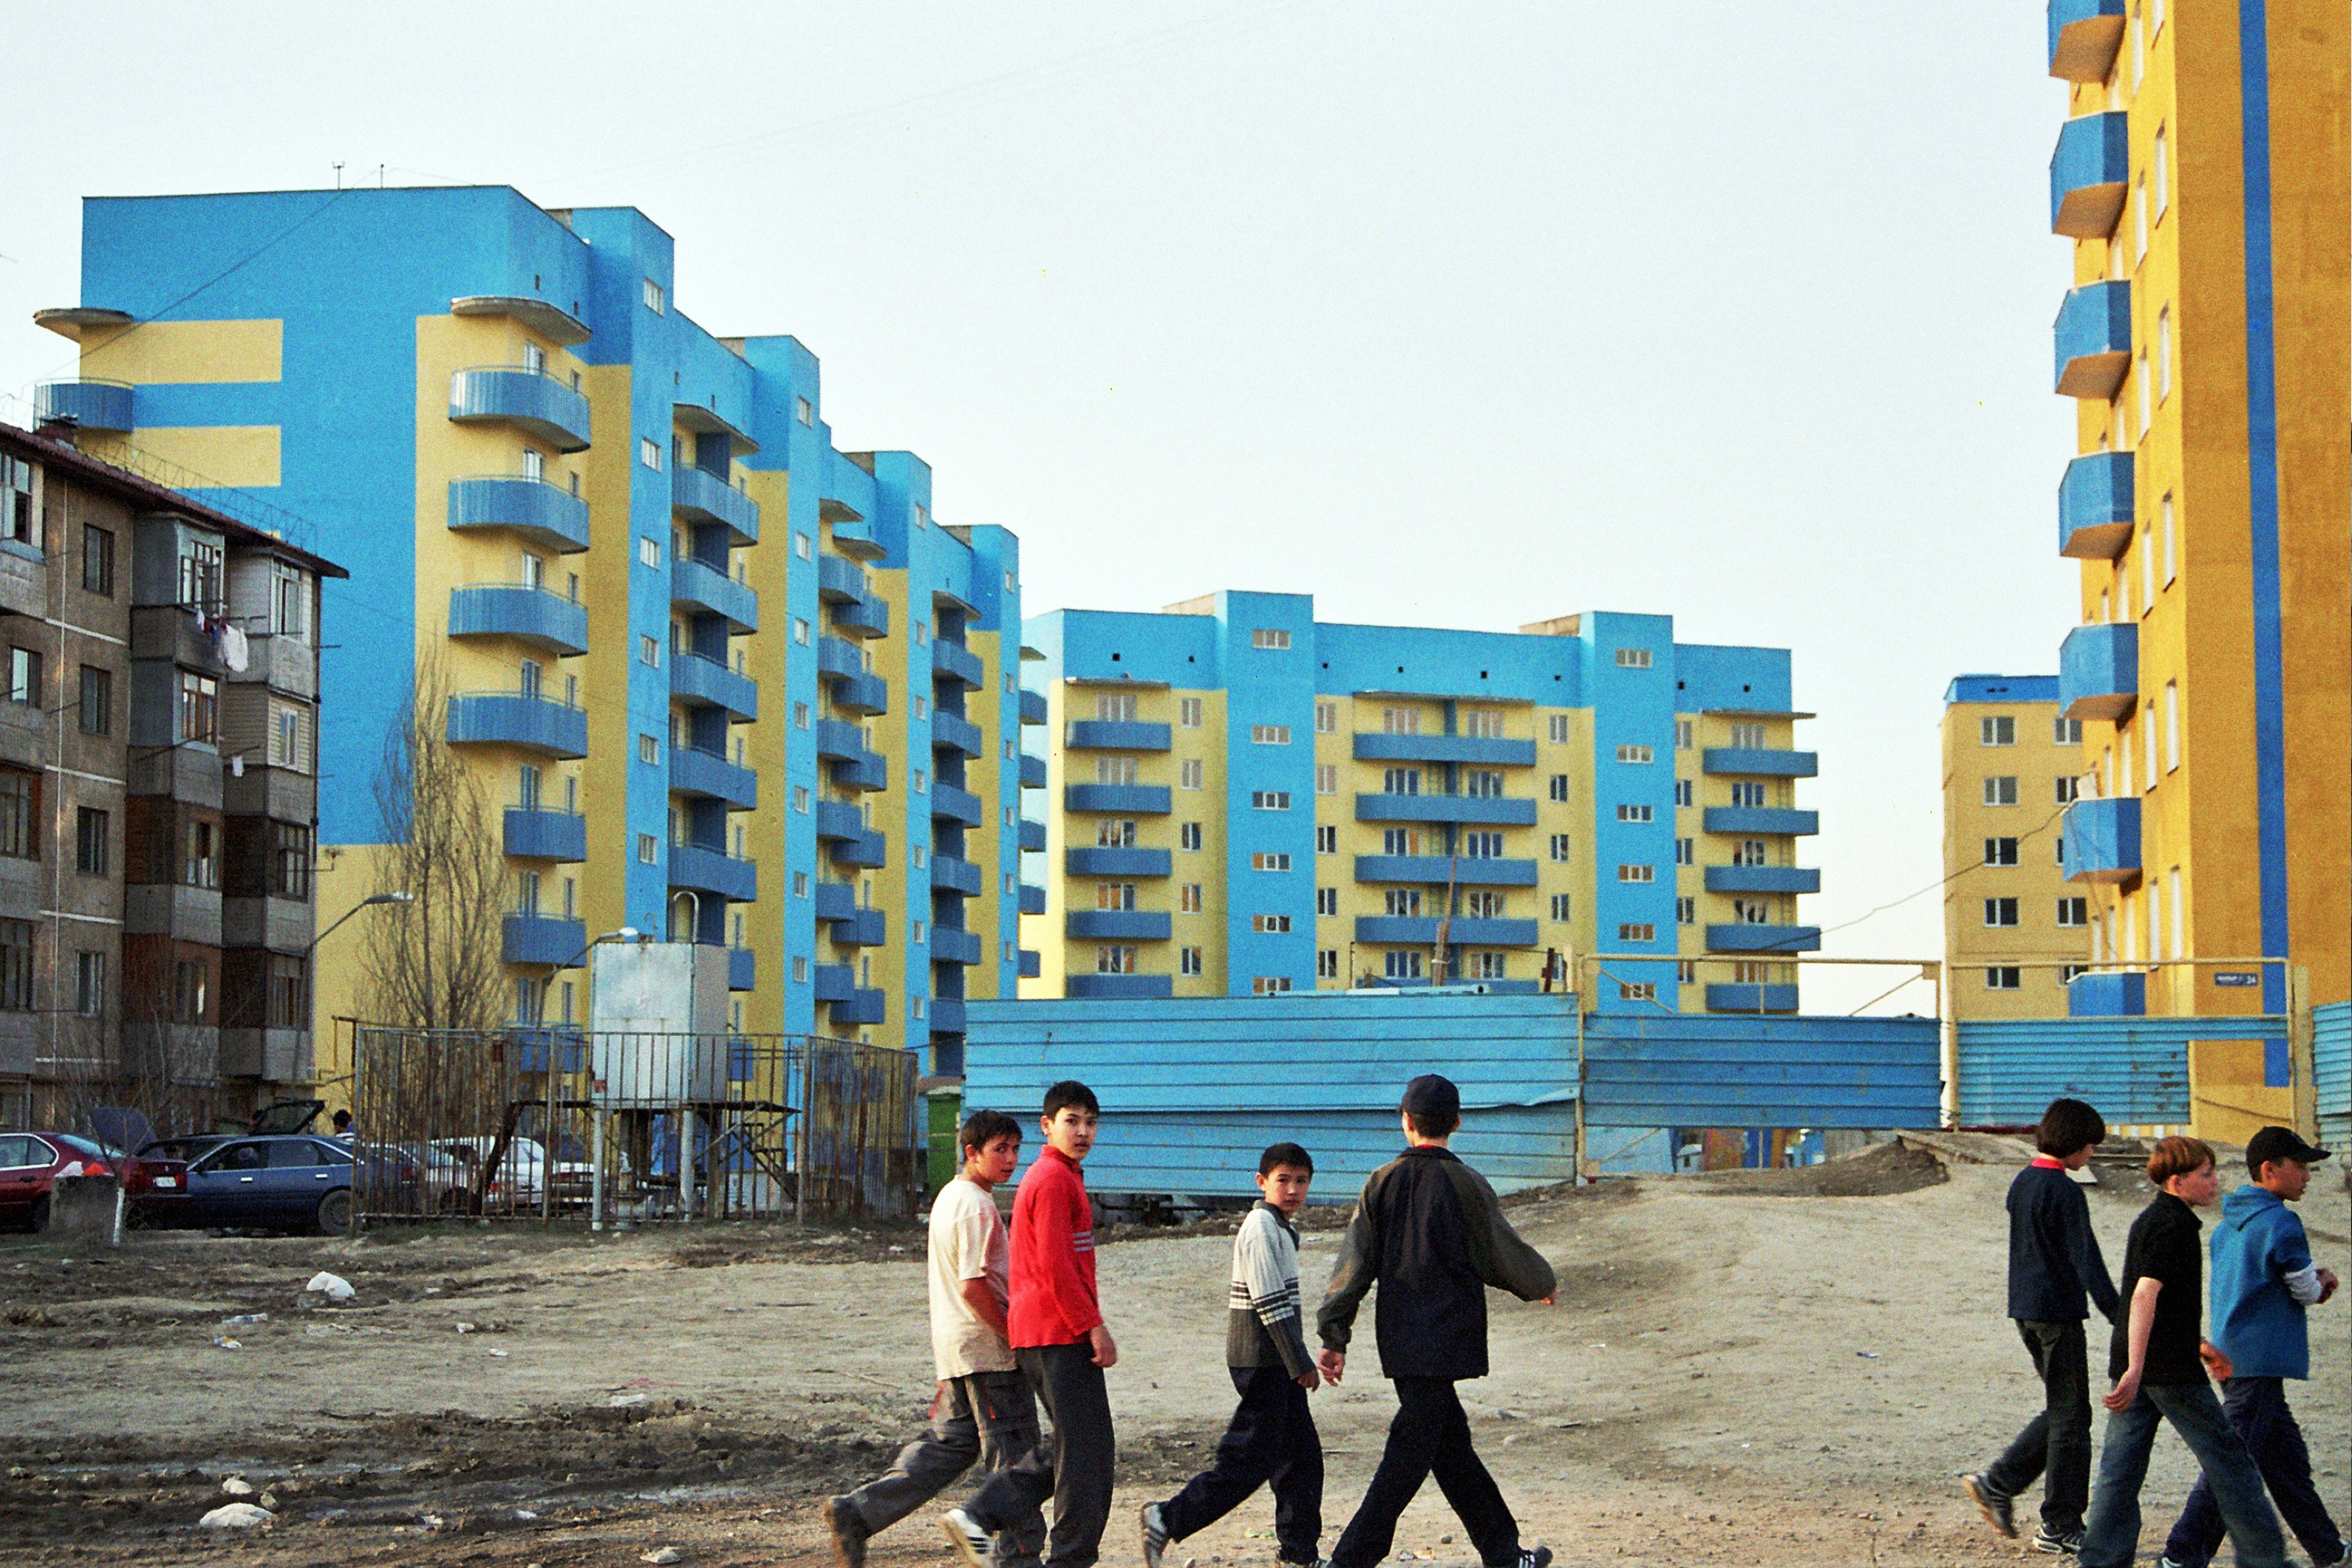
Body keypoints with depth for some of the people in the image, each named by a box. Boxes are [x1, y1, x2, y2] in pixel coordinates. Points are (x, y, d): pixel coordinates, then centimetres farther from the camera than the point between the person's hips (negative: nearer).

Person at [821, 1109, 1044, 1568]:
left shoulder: (949, 1196, 15)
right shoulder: (977, 1207, -17)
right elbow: (973, 1286, -23)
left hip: (955, 1349, 10)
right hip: (986, 1347, -10)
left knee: (949, 1443, 13)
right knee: (1012, 1450, -1)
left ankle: (856, 1512, 8)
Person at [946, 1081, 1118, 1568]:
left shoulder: (1056, 1175, 20)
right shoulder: (1056, 1179, -12)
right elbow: (1055, 1264, -20)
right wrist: (1094, 1326, -18)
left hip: (1036, 1335, 10)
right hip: (1062, 1334, -10)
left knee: (1069, 1447, 15)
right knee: (1087, 1449, -3)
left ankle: (979, 1517, 10)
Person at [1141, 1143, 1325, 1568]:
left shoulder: (1279, 1228, 17)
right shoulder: (1262, 1227, -15)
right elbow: (1270, 1302, -20)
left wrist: (1297, 1360, 21)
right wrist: (1301, 1363, -18)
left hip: (1276, 1361, 10)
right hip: (1262, 1360, -10)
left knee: (1302, 1454, 10)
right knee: (1250, 1458, -8)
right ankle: (1168, 1520, -4)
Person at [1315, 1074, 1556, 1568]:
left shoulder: (1381, 1183, 1)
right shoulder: (1465, 1185, -10)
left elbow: (1354, 1264, 0)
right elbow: (1503, 1255, 1)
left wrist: (1334, 1337, 4)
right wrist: (1541, 1284, 21)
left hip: (1397, 1338, 5)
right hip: (1445, 1338, -5)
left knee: (1453, 1445, 14)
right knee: (1409, 1454, -4)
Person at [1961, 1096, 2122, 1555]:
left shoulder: (2022, 1183, 11)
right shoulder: (2064, 1191, -15)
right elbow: (2086, 1260, -19)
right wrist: (2120, 1318, -18)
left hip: (2025, 1309, 9)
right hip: (2058, 1310, -9)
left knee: (2061, 1409, 18)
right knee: (2070, 1417, -1)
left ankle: (1998, 1483, 12)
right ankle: (2061, 1527, 3)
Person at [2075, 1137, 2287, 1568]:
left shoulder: (2149, 1220, 17)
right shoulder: (2175, 1226, -13)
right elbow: (2146, 1294, -24)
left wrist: (2199, 1346, 34)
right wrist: (2135, 1370, -30)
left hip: (2135, 1366, 9)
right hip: (2169, 1368, -9)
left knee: (2121, 1467, 6)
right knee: (2227, 1458, 2)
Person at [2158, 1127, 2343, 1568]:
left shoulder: (2228, 1225, 13)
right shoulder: (2281, 1223, -14)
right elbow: (2308, 1292, -8)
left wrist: (2314, 1280, 10)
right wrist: (2323, 1280, 14)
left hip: (2232, 1354, 10)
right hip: (2260, 1361, -9)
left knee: (2286, 1454, 17)